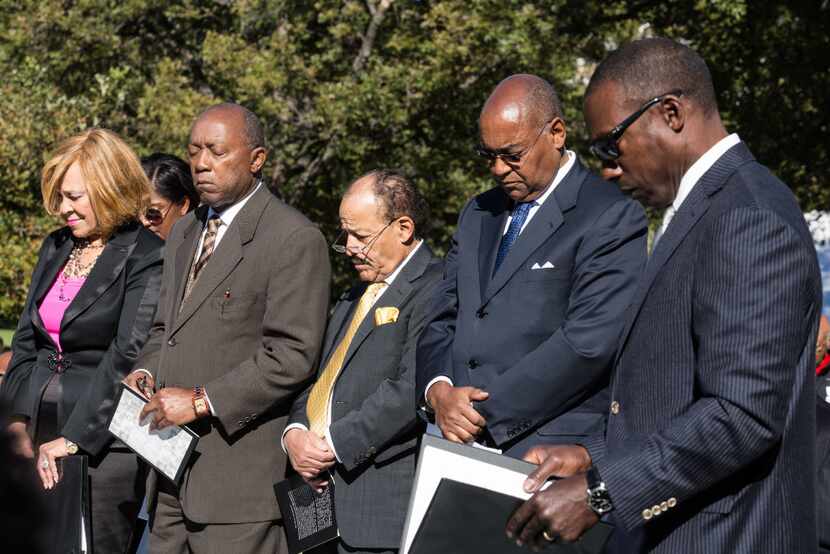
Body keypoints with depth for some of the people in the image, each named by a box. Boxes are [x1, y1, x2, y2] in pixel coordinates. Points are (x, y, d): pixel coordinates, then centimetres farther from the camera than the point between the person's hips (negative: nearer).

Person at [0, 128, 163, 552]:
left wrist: (73, 438, -16)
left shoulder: (147, 259, -8)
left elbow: (127, 356, -14)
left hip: (104, 442, -6)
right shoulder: (56, 248, 15)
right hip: (39, 436, 6)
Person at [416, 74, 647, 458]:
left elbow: (589, 341, -16)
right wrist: (438, 390, -3)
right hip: (461, 444, 6)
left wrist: (486, 411, -14)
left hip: (550, 452, -6)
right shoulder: (478, 214, 19)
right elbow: (441, 321, 18)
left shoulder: (612, 217, -6)